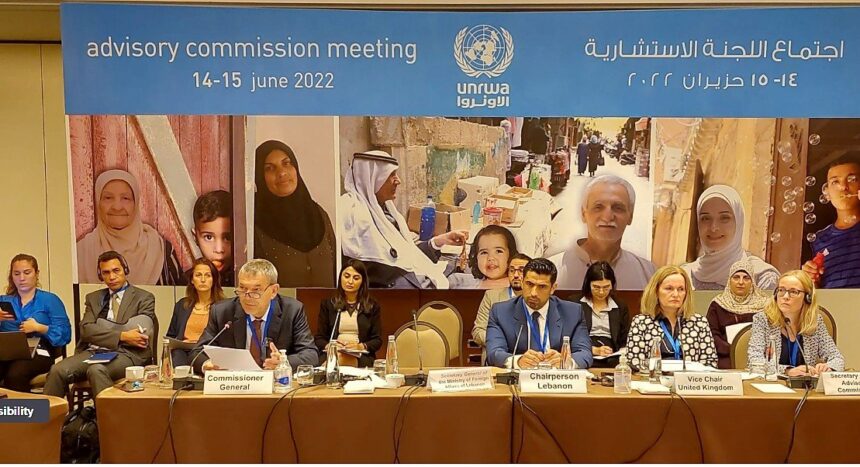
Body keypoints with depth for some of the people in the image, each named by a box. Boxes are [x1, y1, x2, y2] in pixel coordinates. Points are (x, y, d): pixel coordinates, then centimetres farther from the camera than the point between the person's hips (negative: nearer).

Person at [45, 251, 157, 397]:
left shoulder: (144, 298, 9)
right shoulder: (93, 298, 21)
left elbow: (142, 334, -5)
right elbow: (85, 329, 5)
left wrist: (100, 331, 0)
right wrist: (122, 336, -11)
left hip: (125, 353, -4)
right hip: (92, 352, 4)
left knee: (96, 370, -35)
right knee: (58, 370, -24)